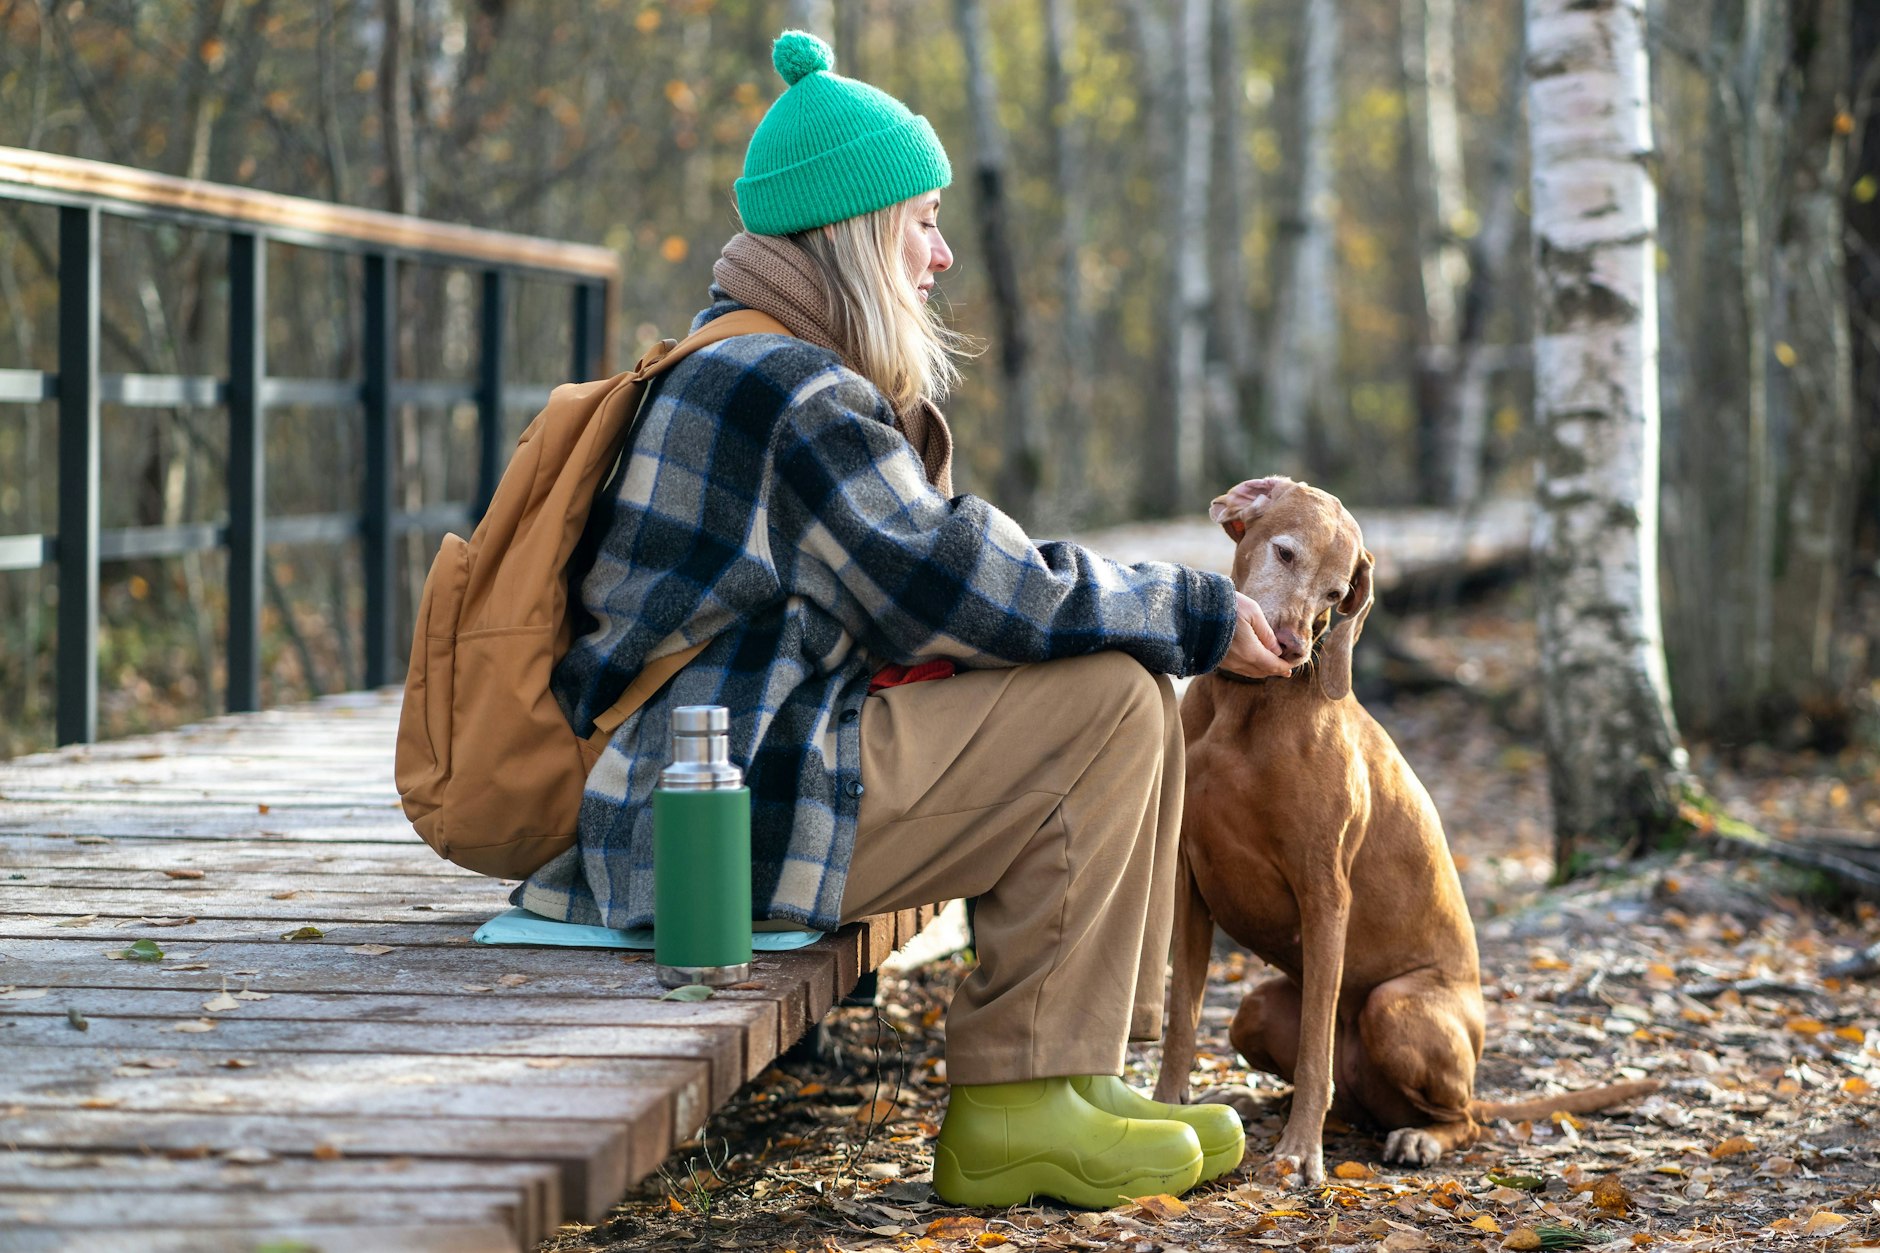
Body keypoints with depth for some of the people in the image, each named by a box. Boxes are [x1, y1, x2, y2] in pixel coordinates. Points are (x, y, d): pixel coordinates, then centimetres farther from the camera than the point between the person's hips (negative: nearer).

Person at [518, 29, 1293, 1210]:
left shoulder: (747, 370, 19)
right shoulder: (788, 394, -14)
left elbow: (929, 583, 19)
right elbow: (961, 592, -17)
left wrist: (1180, 604, 6)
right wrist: (1196, 613, -6)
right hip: (725, 816, -10)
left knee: (1137, 698, 9)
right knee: (1111, 700, -13)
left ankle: (1082, 1073, 5)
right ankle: (1018, 1105, -11)